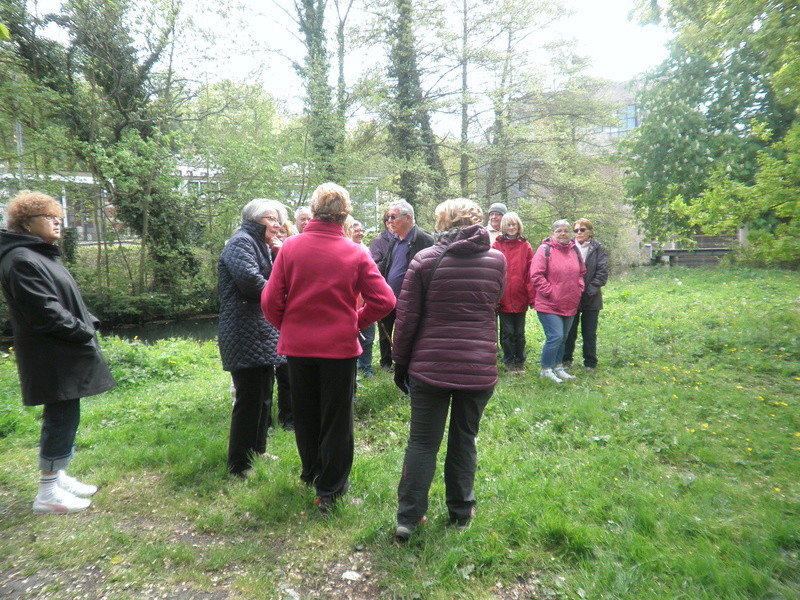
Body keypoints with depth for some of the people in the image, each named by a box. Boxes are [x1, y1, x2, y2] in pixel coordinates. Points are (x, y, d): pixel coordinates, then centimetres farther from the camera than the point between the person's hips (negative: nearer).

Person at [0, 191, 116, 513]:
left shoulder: (42, 255, 17)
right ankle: (47, 493, 9)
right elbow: (45, 312, -22)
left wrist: (90, 322, 5)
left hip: (63, 354, 10)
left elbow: (67, 303, 20)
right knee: (61, 417, -4)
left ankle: (58, 477, 29)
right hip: (52, 357, -10)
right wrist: (84, 332, -14)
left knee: (63, 416, 16)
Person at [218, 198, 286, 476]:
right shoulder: (241, 242, -10)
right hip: (246, 336, -10)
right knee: (249, 400, -4)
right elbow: (250, 280, -25)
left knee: (263, 396, 17)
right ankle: (240, 465, 9)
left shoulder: (261, 245, 21)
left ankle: (257, 451, 32)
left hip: (262, 334, 10)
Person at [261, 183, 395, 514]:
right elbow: (384, 300, -13)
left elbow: (270, 301, -7)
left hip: (298, 346, 2)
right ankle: (329, 489, 22)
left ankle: (311, 472, 41)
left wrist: (287, 327, 10)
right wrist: (355, 322, 3)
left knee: (305, 414, 22)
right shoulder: (355, 253, -10)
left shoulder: (290, 247, -7)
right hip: (340, 346, -2)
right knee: (336, 419, 12)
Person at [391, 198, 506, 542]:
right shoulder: (496, 260, 0)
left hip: (430, 368, -1)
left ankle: (408, 517, 15)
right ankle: (461, 513, 29)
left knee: (422, 442, 9)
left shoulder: (424, 260, -6)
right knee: (464, 441, 16)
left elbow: (406, 317, -5)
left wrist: (400, 362, 4)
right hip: (479, 368, 2)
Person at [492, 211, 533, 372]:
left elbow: (531, 273, 2)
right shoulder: (497, 245, -1)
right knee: (507, 332, 7)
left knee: (519, 332, 12)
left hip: (520, 297, 1)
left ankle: (520, 361, 28)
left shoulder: (525, 246, 3)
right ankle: (509, 361, 23)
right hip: (503, 298, -1)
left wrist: (531, 297, -1)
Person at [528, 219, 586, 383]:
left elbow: (581, 273, 21)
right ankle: (545, 370, 5)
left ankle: (558, 367, 30)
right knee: (556, 336, -11)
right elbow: (536, 275, -13)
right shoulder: (545, 249, -9)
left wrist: (578, 290, 7)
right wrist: (549, 292, -14)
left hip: (569, 305, 7)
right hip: (549, 304, -6)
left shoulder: (575, 250, 11)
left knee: (563, 337, 15)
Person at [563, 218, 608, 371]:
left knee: (589, 334, 9)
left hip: (591, 299, 0)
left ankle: (590, 363, 23)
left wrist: (589, 291, -13)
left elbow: (603, 272, -5)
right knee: (569, 332, 9)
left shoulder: (598, 248, 0)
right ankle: (566, 360, 24)